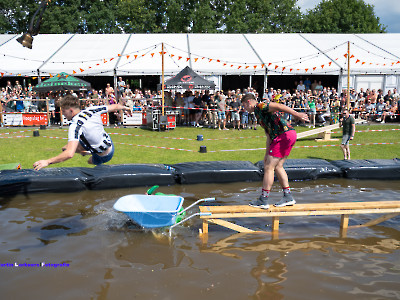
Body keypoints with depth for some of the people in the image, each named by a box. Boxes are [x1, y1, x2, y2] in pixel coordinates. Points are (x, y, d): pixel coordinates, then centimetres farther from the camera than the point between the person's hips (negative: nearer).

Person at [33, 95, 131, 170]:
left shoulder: (75, 126, -31)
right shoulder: (92, 110, -11)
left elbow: (70, 154, -42)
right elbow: (115, 107, 4)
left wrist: (47, 162, -38)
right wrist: (125, 107, 26)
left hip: (103, 156, -7)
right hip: (109, 144, 7)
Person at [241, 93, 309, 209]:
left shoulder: (259, 107, -2)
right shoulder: (259, 113, 27)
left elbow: (279, 106, -18)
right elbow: (269, 135, 28)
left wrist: (297, 114, -27)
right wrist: (267, 154, 28)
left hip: (284, 135, -10)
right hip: (290, 135, 10)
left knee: (268, 167, -5)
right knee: (277, 166, 16)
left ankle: (263, 200, 2)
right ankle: (288, 197, 20)